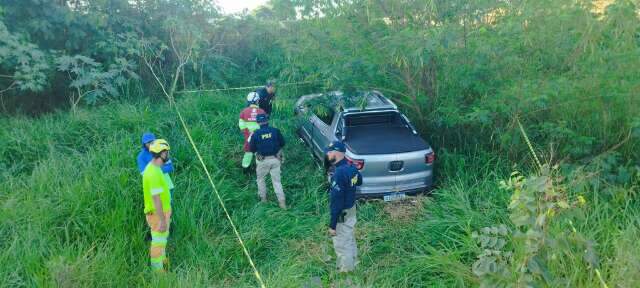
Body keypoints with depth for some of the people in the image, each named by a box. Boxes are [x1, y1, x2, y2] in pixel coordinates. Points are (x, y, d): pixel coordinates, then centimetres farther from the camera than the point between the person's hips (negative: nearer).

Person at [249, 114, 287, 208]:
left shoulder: (255, 134, -11)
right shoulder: (275, 131, -8)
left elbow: (252, 149, -3)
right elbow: (282, 143, 3)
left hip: (263, 160, -1)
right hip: (275, 159, 2)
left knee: (260, 178, 23)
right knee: (277, 180, 11)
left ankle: (263, 198, 30)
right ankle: (282, 201, 6)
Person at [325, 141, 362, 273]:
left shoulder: (339, 173, -31)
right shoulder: (351, 167, -3)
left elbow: (336, 201, -29)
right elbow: (359, 181, 20)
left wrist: (332, 225, -23)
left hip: (342, 213, -9)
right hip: (351, 209, 9)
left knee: (341, 243, 9)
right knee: (350, 238, 26)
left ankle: (345, 271, 23)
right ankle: (352, 262, 43)